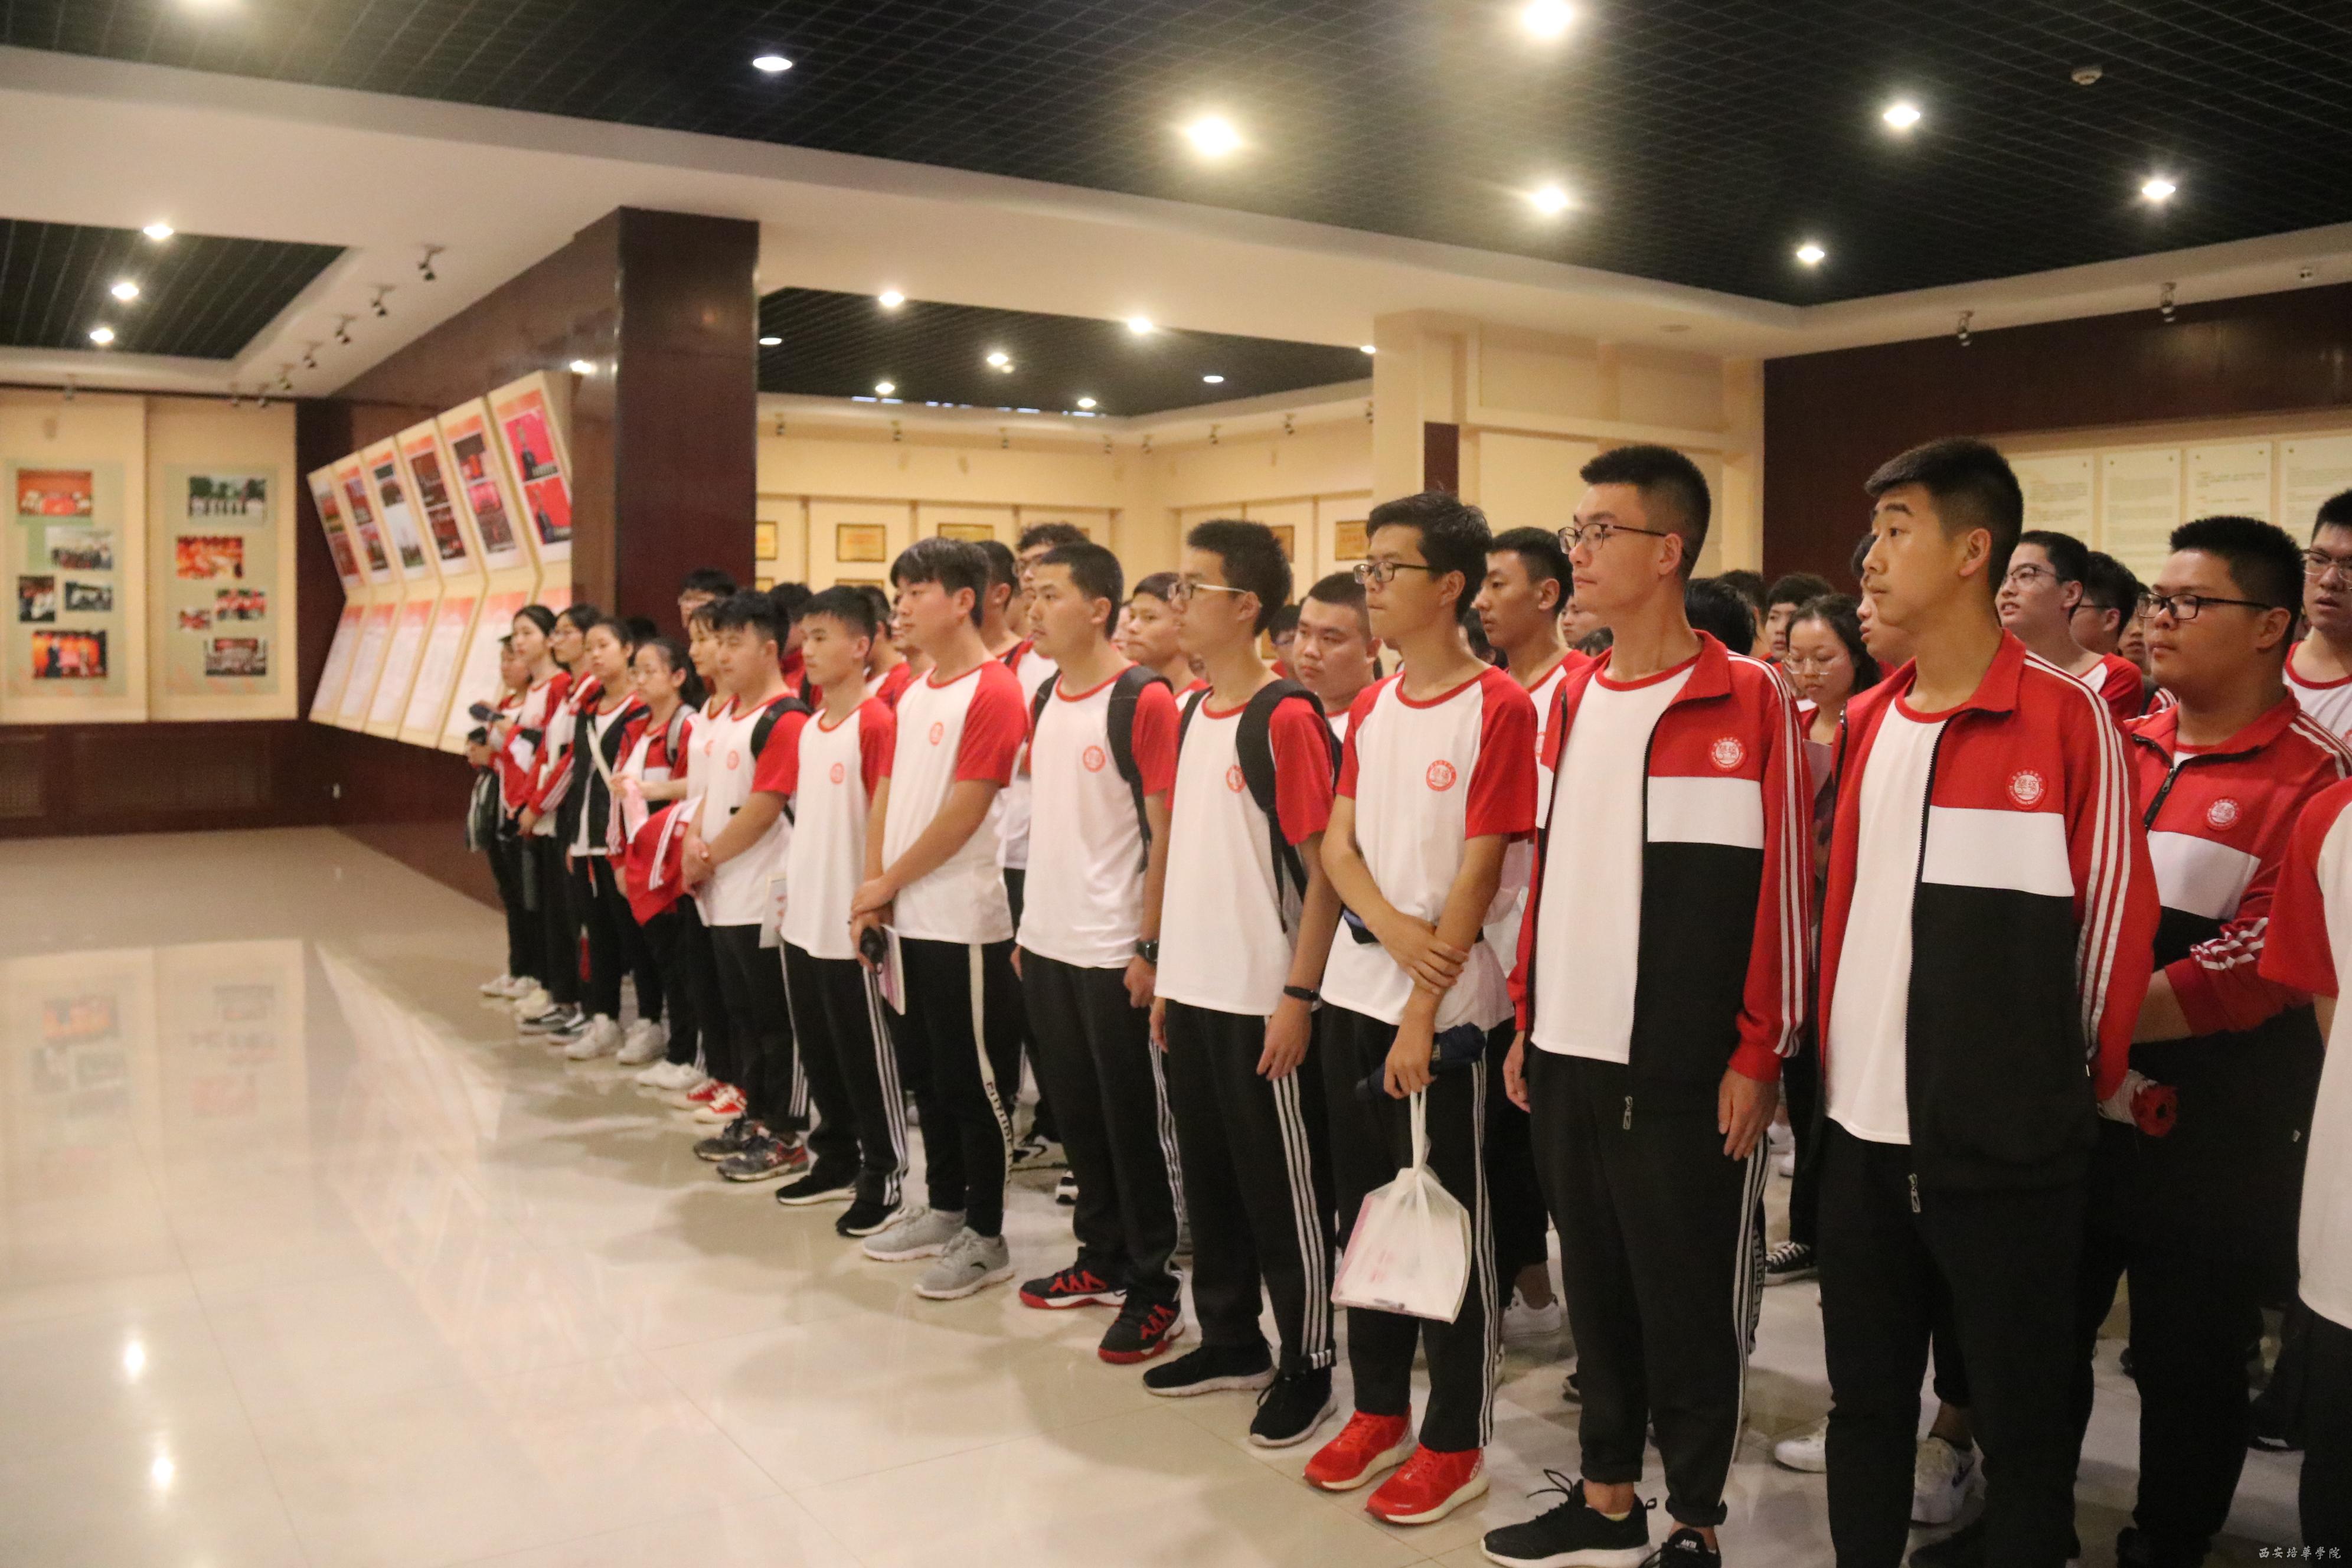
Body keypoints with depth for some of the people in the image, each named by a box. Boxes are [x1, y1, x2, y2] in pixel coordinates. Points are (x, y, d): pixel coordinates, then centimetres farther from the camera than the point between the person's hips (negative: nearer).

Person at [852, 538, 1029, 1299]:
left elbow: (965, 810, -17)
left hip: (967, 921, -8)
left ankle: (985, 1237, 13)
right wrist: (874, 887, 1)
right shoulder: (913, 694, 13)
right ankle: (944, 1208, 31)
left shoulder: (993, 691, -13)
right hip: (908, 918, 8)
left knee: (976, 1082, 2)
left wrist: (887, 883, -10)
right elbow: (887, 794, 14)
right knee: (924, 1070, 17)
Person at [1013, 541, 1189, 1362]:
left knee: (1134, 1122, 2)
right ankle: (1102, 1259, 31)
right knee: (1077, 1112, 16)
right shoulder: (1044, 700, 10)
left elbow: (1166, 831, -14)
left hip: (1114, 951, -7)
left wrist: (1149, 946, -16)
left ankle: (1154, 1288, 14)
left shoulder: (1143, 700, -12)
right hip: (1046, 944, 7)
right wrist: (1031, 923, 13)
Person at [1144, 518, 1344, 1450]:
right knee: (1208, 1179, 17)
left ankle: (1307, 1365, 19)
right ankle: (1230, 1341, 33)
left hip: (1261, 1000, -8)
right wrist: (1167, 970, 14)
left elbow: (1324, 870, -14)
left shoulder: (1286, 719, -13)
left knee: (1284, 1190, 4)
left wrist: (1297, 996, -17)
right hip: (1192, 992, 8)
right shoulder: (1190, 715, 10)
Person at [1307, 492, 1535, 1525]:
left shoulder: (1498, 708, -10)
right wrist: (1392, 927, -13)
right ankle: (1379, 1410, 30)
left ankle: (1455, 1442, 19)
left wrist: (1424, 1012, -16)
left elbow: (1479, 871, -14)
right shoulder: (1370, 709, 10)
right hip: (1355, 991, 7)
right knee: (1367, 1203, 15)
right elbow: (1338, 843, 6)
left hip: (1442, 1008, -7)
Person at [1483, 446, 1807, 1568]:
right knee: (1595, 1285, 16)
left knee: (1689, 1297, 7)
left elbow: (1783, 883, -10)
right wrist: (1526, 1021, 12)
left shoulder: (1748, 700, -9)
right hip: (1568, 1056, 6)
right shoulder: (1573, 698, 10)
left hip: (1683, 1066, -6)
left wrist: (1759, 1054, -11)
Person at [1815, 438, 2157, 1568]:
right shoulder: (1864, 723, 7)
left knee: (2021, 1421, 10)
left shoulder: (2069, 720, -9)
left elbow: (2118, 912, -5)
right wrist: (1833, 1052, 9)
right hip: (1864, 1131, 5)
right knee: (1866, 1402, 17)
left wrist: (2084, 1078, 1)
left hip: (2009, 1145, -5)